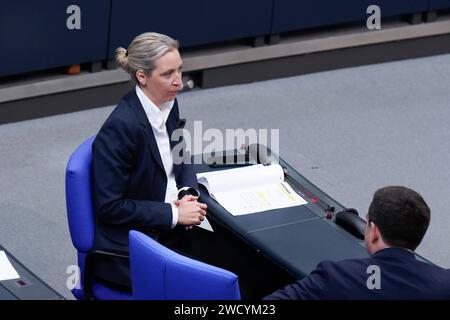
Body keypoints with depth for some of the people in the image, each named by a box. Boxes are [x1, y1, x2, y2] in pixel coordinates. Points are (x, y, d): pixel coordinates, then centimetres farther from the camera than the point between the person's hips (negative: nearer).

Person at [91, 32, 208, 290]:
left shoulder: (169, 104, 0)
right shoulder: (121, 126, -22)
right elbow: (110, 207, -18)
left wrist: (188, 193, -3)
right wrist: (174, 213, -18)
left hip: (169, 230, 8)